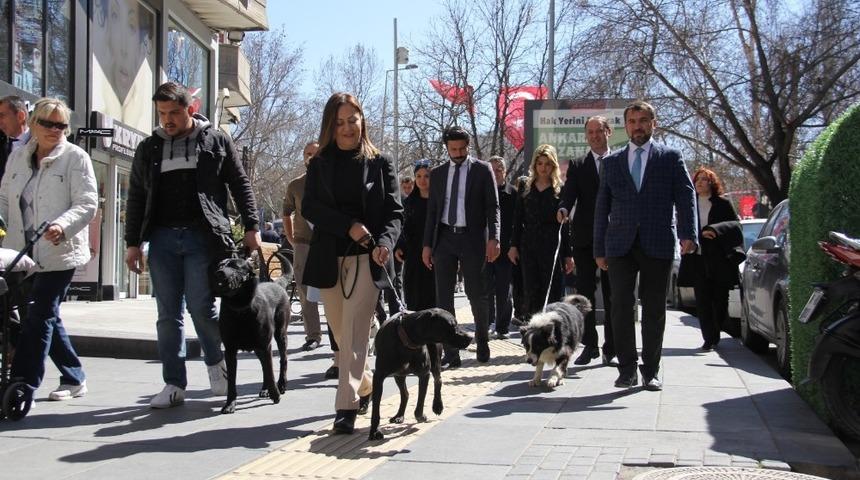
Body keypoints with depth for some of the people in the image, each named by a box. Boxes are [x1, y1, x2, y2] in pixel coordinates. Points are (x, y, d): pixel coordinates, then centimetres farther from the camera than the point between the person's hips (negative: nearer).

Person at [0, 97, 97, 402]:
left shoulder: (76, 158, -4)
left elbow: (87, 204, -11)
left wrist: (62, 226, -27)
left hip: (59, 252, -6)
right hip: (25, 251, 6)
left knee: (39, 318, -9)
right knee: (47, 318, 12)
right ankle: (74, 379, 25)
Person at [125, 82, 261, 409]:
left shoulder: (216, 141, 6)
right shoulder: (149, 148, 14)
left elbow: (241, 185, 8)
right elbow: (136, 198, 17)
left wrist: (251, 227, 0)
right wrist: (133, 242, 12)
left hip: (202, 237, -3)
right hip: (162, 238, 4)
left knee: (200, 306, -8)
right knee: (168, 314, 3)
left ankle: (216, 363, 19)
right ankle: (174, 385, 9)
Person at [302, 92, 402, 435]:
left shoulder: (380, 163, 5)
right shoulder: (320, 164, 10)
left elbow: (394, 211, 0)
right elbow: (309, 207, -1)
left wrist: (385, 241, -21)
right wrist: (349, 226, -14)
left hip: (366, 258, -3)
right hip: (329, 258, 3)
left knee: (354, 333, -12)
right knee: (341, 333, 10)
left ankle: (347, 407, -15)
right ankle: (364, 385, 32)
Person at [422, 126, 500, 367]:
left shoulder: (482, 170, 2)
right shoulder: (438, 173, 12)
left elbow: (493, 206, -2)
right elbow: (431, 211, 13)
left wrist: (493, 238, -13)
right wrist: (427, 244, 7)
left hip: (472, 238, -3)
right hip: (444, 238, 3)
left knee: (476, 293, 0)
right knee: (443, 297, 0)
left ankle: (482, 341, 25)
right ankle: (450, 353, 4)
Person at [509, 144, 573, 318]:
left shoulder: (559, 190, 5)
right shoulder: (525, 187, 12)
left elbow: (564, 224, 4)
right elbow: (517, 219, 12)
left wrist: (568, 254, 2)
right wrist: (514, 245, 4)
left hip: (552, 245, -3)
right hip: (528, 245, 3)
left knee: (551, 292, -6)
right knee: (531, 292, 1)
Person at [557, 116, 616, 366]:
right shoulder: (578, 165, 8)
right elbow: (569, 193, -6)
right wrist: (563, 209, -28)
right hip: (585, 237, 1)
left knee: (612, 294, 4)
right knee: (585, 292, 3)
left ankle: (611, 347, 10)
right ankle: (589, 345, 10)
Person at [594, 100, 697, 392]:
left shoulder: (670, 158, 8)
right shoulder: (611, 162, 14)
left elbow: (685, 197, 0)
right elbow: (602, 208, 13)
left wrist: (688, 234, -15)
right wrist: (599, 249, 8)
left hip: (657, 245, -1)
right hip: (620, 245, 2)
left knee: (654, 310, 3)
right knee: (621, 308, -3)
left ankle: (651, 370, 12)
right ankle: (627, 369, 5)